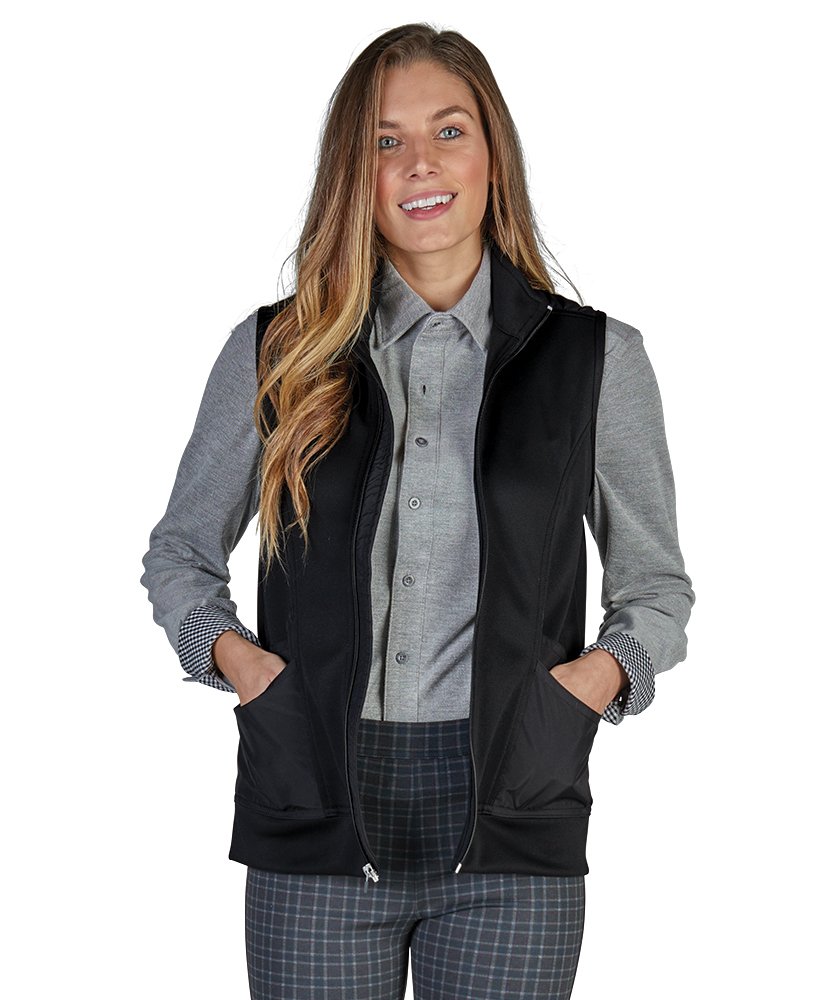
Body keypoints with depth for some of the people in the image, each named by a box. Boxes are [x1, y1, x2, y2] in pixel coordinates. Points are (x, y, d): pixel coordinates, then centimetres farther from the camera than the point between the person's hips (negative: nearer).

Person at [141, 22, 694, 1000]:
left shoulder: (596, 358, 6)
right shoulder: (276, 351, 7)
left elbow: (656, 582, 14)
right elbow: (180, 551, 17)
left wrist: (600, 672, -5)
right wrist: (230, 652, -2)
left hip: (509, 842, 0)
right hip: (320, 816, 1)